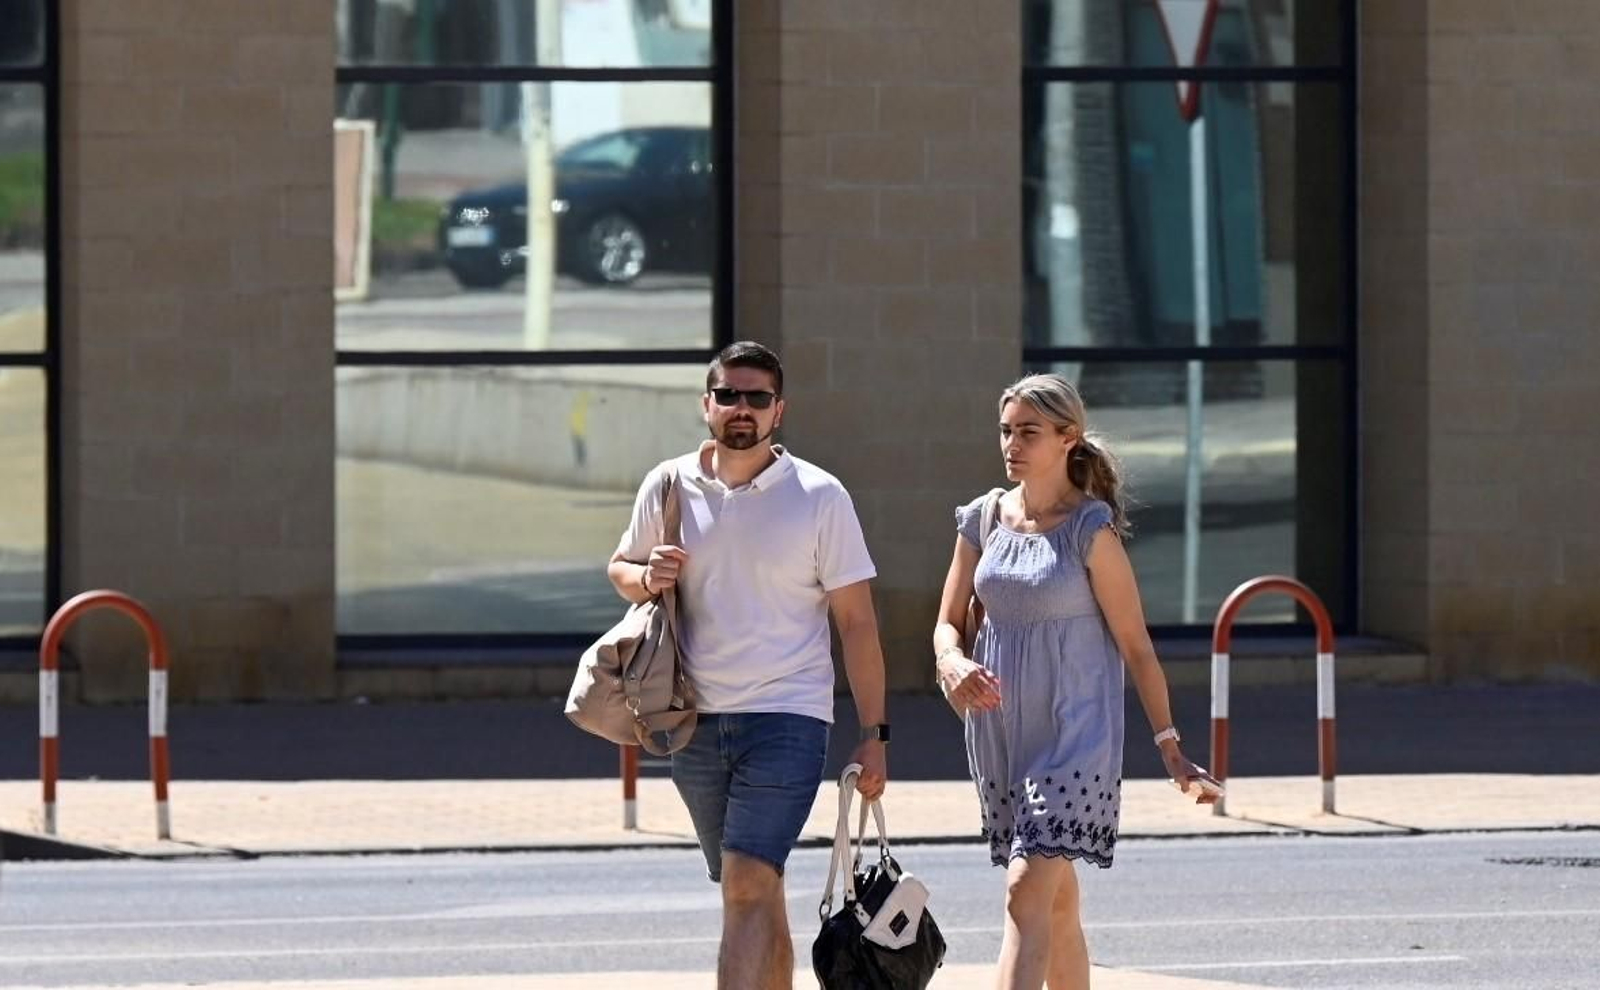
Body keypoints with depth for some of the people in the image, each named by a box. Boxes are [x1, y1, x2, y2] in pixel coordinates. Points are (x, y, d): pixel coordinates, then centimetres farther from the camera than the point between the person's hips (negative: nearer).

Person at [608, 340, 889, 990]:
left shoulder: (820, 497, -3)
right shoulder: (668, 487, 6)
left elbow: (856, 620, -1)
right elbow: (619, 569, 21)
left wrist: (873, 734, -4)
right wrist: (645, 578, -5)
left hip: (788, 719, -4)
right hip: (697, 720, 4)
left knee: (749, 889, -17)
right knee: (754, 894, 13)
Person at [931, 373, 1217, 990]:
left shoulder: (1090, 528, -8)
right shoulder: (983, 521, 6)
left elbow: (1135, 646, -6)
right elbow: (948, 622, 12)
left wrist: (1169, 746, -7)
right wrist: (953, 662, -12)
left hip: (1073, 731, -6)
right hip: (999, 728, 6)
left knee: (1027, 894, -16)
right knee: (1056, 900, 15)